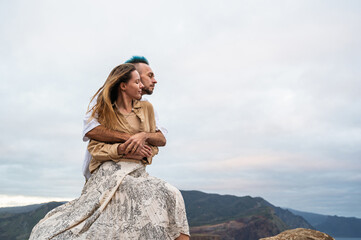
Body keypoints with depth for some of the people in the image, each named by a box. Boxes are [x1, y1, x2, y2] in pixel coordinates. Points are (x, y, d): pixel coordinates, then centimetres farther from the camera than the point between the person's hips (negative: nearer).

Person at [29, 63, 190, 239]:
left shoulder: (146, 108, 15)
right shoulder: (104, 112, 7)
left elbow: (155, 143, 18)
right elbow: (94, 148, 0)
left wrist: (143, 155, -4)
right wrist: (122, 149, -15)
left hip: (137, 174, 2)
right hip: (110, 173, -2)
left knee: (171, 195, -23)